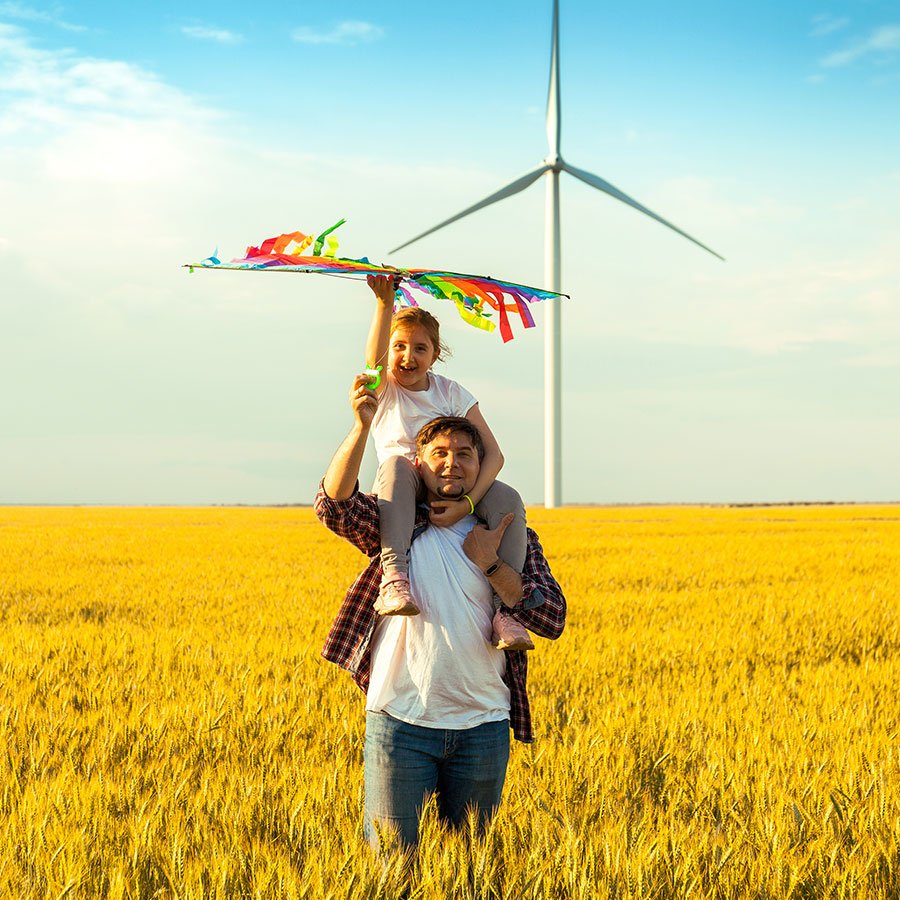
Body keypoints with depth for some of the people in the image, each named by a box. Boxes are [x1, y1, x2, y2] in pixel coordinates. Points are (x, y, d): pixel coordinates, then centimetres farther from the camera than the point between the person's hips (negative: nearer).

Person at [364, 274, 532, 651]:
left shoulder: (452, 393, 3)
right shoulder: (384, 390, 1)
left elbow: (493, 454, -6)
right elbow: (374, 358, -26)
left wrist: (467, 503, -24)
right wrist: (385, 303, -44)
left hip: (451, 496, 2)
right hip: (401, 496, -2)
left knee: (508, 499, -27)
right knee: (396, 464, -36)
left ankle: (505, 609, -34)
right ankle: (394, 578, -52)